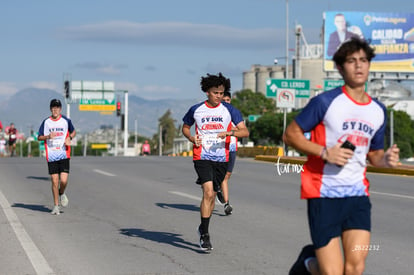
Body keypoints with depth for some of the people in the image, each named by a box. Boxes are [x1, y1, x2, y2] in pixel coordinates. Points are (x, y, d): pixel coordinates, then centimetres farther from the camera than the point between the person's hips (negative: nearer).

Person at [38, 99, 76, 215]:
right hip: (51, 156, 1)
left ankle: (62, 194, 22)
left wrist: (69, 138, -2)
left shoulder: (66, 121, 3)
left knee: (64, 180, -12)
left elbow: (73, 132, 19)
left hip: (64, 155, -1)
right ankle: (56, 206, 12)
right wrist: (48, 136, -11)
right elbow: (39, 137, 9)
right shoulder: (46, 122, 5)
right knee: (54, 181, 0)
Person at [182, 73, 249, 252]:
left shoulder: (229, 110, 2)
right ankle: (204, 235, -11)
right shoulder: (196, 110, 2)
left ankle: (203, 228, 31)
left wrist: (229, 132, -21)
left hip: (221, 158, 2)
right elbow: (185, 127, 18)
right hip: (202, 157, -2)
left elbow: (245, 131, -2)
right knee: (208, 192, -17)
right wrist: (192, 138, -3)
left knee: (212, 195, 11)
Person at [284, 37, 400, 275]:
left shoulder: (378, 111, 11)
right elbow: (291, 134, -2)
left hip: (357, 195, 5)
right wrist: (325, 152, -16)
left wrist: (386, 159, -3)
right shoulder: (325, 102, -7)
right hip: (324, 194, -4)